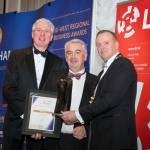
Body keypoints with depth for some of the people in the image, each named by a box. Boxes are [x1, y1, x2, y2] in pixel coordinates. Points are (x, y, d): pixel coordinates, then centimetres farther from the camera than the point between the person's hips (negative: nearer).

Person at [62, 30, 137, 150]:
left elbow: (110, 99, -21)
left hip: (116, 135, -9)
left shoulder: (123, 65, -11)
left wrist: (78, 115, -16)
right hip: (102, 134, 9)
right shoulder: (107, 70, 19)